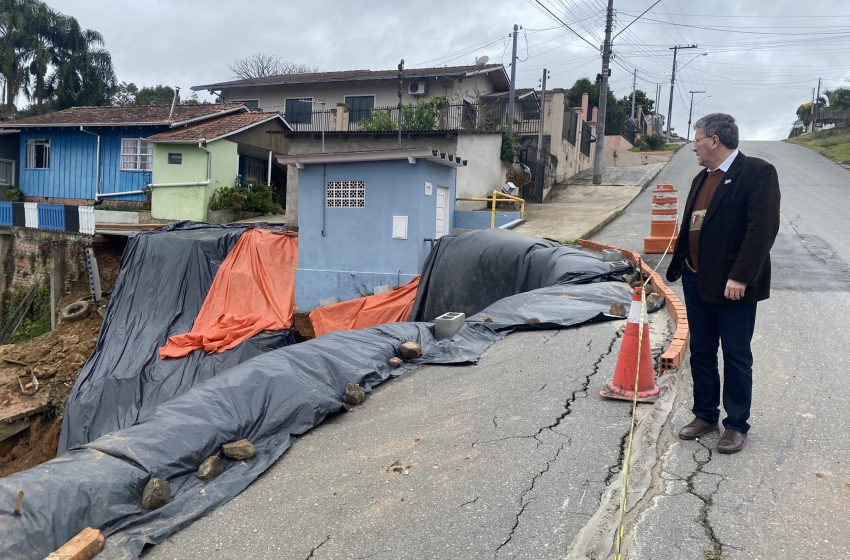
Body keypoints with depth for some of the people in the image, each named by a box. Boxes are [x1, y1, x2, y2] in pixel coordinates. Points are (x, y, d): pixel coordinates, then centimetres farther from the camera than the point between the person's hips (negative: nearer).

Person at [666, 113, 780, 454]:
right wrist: (678, 266, 10)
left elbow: (763, 229, -18)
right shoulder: (701, 178, 13)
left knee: (736, 357, 5)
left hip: (732, 285, -7)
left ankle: (737, 424, 19)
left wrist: (740, 277, -22)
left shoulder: (757, 172, -11)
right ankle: (705, 415, 29)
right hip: (697, 281, 8)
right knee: (700, 352, 15)